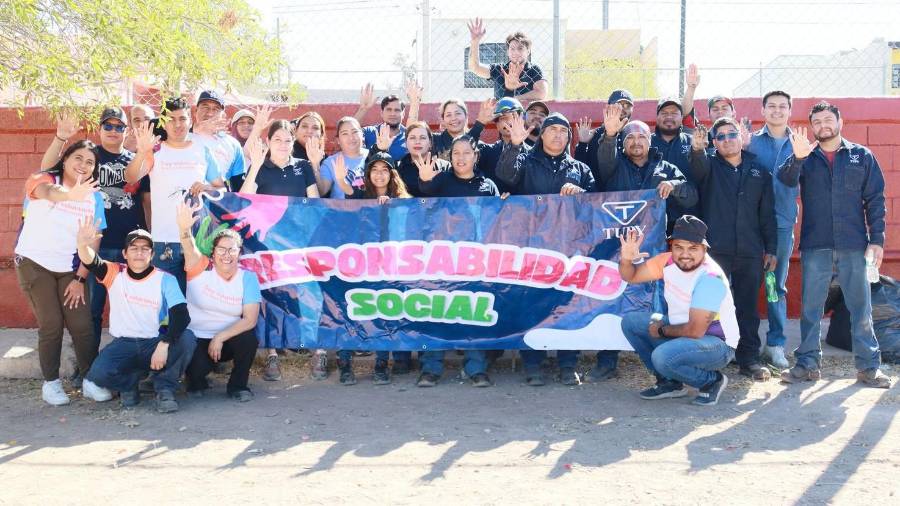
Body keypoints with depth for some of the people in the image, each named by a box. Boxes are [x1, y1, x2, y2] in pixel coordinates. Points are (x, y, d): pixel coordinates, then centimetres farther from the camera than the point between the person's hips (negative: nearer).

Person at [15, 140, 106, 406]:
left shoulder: (93, 196, 2)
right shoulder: (43, 179, -8)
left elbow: (93, 241, 2)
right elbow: (47, 192, -34)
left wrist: (80, 278, -4)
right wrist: (70, 194, -57)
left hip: (70, 269, 3)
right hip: (34, 264, -3)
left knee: (82, 325, -4)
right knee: (51, 325, -7)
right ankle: (51, 382, 9)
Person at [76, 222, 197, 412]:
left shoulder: (165, 279, -5)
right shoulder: (115, 274, 0)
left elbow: (181, 315, -17)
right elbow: (91, 262, -21)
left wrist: (164, 345, -31)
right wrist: (83, 244, -45)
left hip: (154, 343, 0)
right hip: (123, 344, 1)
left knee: (187, 338, -30)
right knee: (99, 373, -29)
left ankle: (164, 388, -10)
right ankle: (129, 383, 5)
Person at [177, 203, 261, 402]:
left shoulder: (248, 278, -7)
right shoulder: (201, 269, -10)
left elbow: (250, 320, -14)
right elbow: (190, 249, -33)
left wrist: (220, 337, -24)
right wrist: (184, 230, -55)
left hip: (229, 339, 1)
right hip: (196, 339, -1)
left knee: (249, 338, -29)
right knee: (197, 368, -29)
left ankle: (238, 385, -3)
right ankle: (197, 382, 12)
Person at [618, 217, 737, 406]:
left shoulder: (711, 278, -27)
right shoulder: (668, 262, -7)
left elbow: (695, 331, -28)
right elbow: (630, 276, 5)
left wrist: (661, 331, -12)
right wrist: (626, 259, -17)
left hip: (718, 345, -8)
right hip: (682, 331, 8)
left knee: (663, 356, -32)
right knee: (630, 322, 0)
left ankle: (712, 380, -2)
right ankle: (669, 383, 8)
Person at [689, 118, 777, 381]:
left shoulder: (759, 172, 13)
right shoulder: (709, 166, 7)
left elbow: (767, 214, 13)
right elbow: (698, 167, -19)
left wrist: (771, 248, 7)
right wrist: (697, 149, -41)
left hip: (750, 251, 2)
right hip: (715, 249, -2)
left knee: (748, 306, 6)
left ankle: (749, 358, 14)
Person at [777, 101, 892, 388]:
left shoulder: (862, 156, 7)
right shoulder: (806, 157, 7)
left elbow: (875, 200, 5)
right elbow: (785, 180, -12)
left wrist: (877, 239, -3)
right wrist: (797, 158, -32)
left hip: (854, 245, 0)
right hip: (815, 246, 0)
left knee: (861, 307, 4)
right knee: (811, 307, 4)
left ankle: (869, 366, 11)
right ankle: (808, 363, 12)